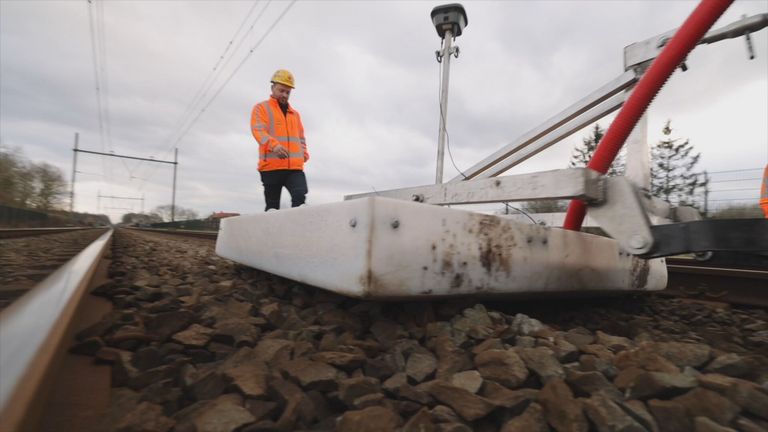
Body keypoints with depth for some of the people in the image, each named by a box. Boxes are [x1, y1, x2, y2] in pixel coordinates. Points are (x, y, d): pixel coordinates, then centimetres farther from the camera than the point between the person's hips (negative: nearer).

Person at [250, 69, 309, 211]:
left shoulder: (295, 114, 26)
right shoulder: (261, 108, 10)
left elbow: (301, 137, 27)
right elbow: (258, 130, -7)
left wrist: (304, 154, 5)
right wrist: (274, 145, -27)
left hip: (295, 166, 3)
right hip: (271, 165, -3)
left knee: (300, 196, -21)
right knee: (272, 206, 1)